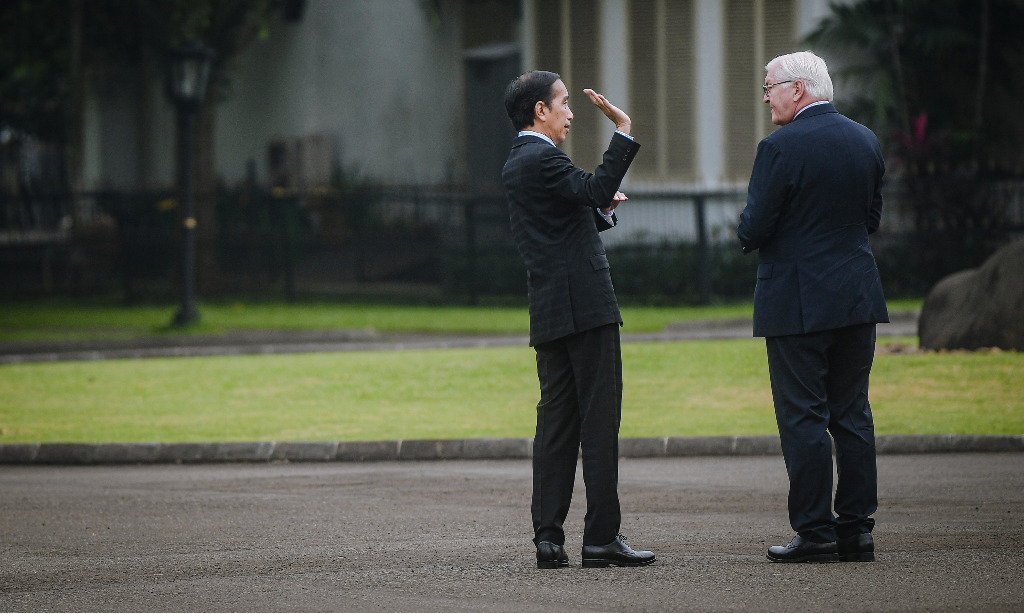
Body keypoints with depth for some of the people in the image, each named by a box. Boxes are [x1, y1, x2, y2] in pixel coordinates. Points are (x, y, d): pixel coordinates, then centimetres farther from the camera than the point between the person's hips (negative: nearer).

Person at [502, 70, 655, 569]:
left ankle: (548, 537, 3)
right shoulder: (542, 159, -11)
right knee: (599, 421, -7)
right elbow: (595, 190, -26)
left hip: (549, 315, 10)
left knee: (556, 423, 7)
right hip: (585, 304, -10)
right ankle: (602, 537, -7)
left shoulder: (515, 165, 20)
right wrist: (623, 132, -22)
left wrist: (600, 210, 15)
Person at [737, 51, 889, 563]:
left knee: (803, 418, -1)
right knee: (853, 415, 10)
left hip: (797, 303, -6)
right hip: (858, 299, 6)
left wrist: (748, 235, 8)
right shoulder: (866, 141, 7)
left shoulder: (781, 148, -14)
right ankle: (857, 527, 10)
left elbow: (754, 228, -13)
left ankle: (815, 532, -2)